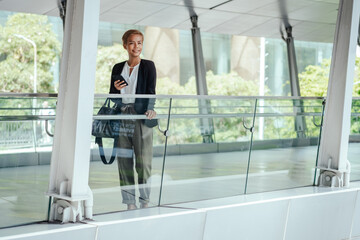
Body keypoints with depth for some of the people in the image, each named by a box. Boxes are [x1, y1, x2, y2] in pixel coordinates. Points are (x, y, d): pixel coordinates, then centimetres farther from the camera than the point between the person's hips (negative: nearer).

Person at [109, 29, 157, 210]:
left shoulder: (148, 66, 6)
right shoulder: (118, 68, 15)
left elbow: (150, 91, -4)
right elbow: (112, 96, 17)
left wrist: (150, 109, -22)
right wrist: (116, 88, -5)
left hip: (140, 116, -3)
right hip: (122, 117, 3)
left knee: (143, 159, -6)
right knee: (124, 159, 1)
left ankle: (145, 201, 3)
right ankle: (130, 203, 7)